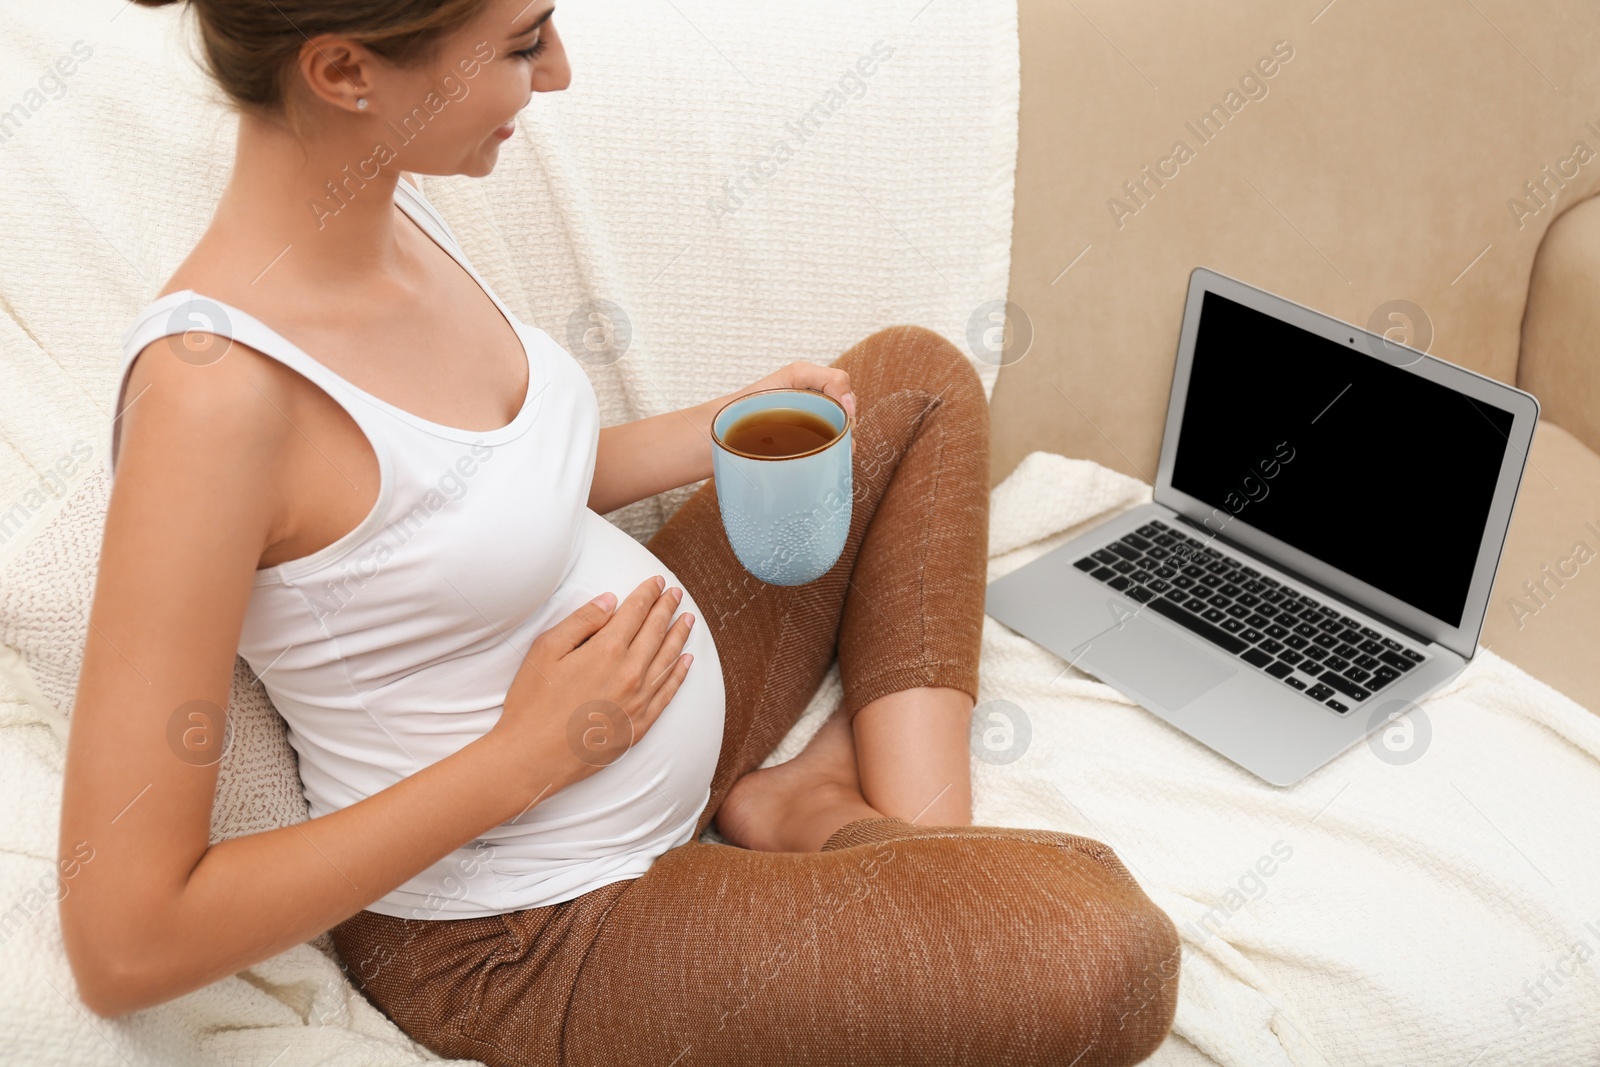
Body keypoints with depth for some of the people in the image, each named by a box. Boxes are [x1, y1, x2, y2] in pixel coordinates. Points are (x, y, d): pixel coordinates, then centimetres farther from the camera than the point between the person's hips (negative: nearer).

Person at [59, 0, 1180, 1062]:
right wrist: (534, 751, -23)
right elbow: (124, 944, -27)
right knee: (1108, 953, -26)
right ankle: (828, 824, 4)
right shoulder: (212, 387, -29)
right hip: (525, 944, -8)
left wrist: (728, 429, -1)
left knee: (918, 375, 14)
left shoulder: (393, 214, -3)